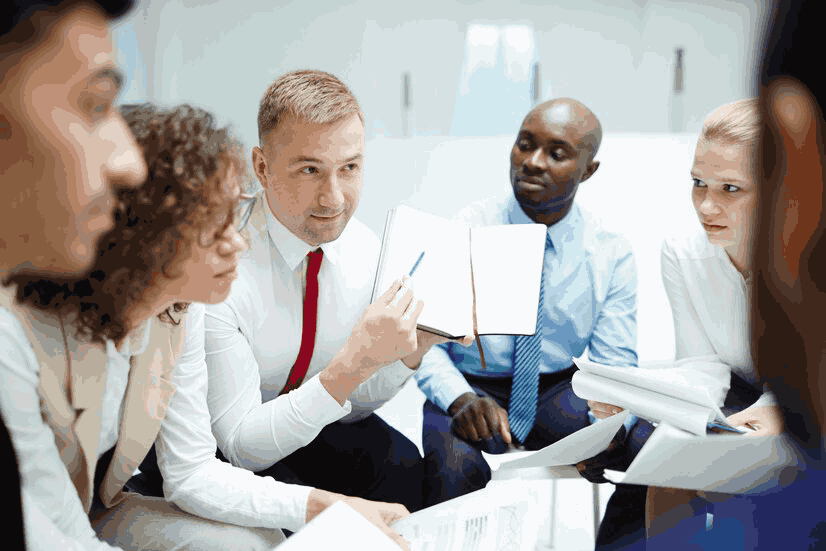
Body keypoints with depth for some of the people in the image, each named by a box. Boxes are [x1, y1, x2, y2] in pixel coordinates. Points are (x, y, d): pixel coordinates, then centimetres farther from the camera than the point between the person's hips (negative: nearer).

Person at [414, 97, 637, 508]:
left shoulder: (613, 255, 0)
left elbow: (614, 362, -1)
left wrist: (608, 410, -26)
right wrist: (461, 398, -31)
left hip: (560, 391, 2)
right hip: (471, 387, -2)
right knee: (455, 468, -35)